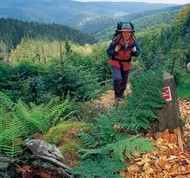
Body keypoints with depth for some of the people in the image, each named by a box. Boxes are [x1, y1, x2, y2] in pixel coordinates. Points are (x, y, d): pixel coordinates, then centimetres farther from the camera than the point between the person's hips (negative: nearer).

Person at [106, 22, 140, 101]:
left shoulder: (133, 42, -15)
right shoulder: (116, 41, -24)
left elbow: (138, 53, -2)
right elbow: (108, 52, -15)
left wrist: (135, 51, -25)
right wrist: (115, 50, -34)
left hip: (126, 63, 4)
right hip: (116, 62, -4)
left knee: (124, 82, 16)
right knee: (117, 79, -25)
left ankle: (121, 94, 47)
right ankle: (117, 95, 2)